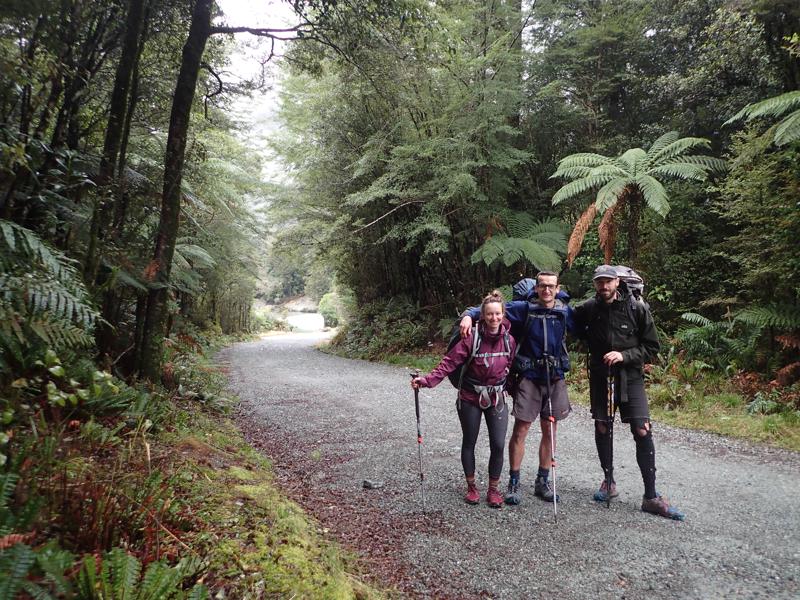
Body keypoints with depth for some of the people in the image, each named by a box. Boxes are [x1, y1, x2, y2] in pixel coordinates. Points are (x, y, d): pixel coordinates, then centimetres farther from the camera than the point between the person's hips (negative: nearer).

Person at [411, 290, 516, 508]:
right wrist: (428, 380, -31)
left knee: (498, 445, 0)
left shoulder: (509, 340, -7)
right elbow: (450, 362, -22)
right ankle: (471, 487, 30)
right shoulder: (472, 337, -18)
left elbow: (512, 367, 5)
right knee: (469, 443, 11)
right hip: (470, 399, -2)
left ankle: (493, 489, 20)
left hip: (496, 399, 2)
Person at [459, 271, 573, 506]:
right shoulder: (524, 308, -7)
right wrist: (469, 315, -23)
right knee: (520, 430, 0)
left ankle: (543, 482, 26)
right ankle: (514, 482, 14)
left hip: (555, 379, 3)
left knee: (550, 431, 11)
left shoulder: (565, 311, 1)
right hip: (529, 378, -3)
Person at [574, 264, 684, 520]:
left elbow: (652, 347, -4)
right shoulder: (588, 309, -4)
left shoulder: (637, 309, -9)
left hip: (630, 377, -2)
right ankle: (608, 482, 29)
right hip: (600, 377, 2)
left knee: (643, 432, -8)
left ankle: (651, 497, 2)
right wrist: (594, 344, 2)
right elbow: (577, 329, 18)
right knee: (602, 429, 10)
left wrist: (624, 355, -17)